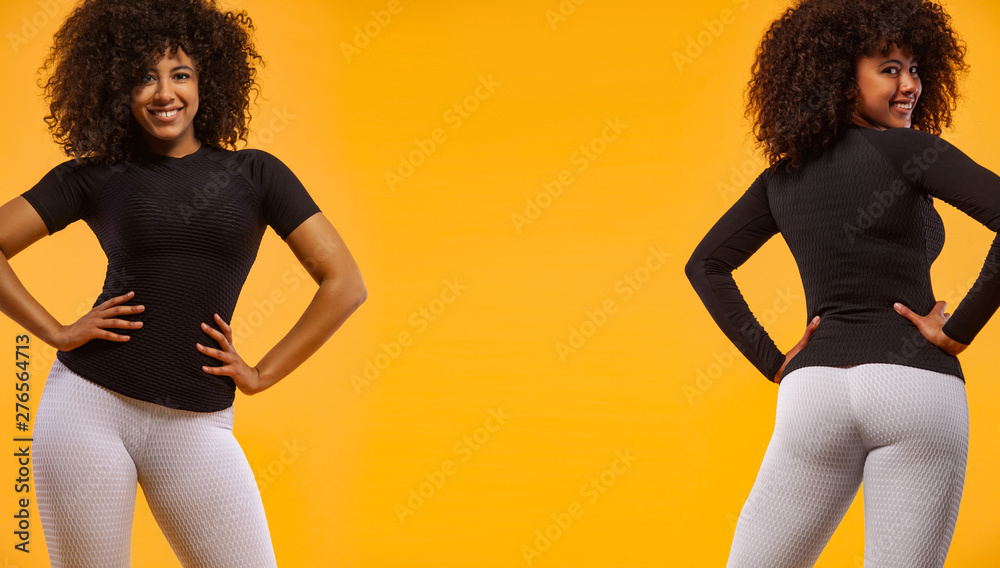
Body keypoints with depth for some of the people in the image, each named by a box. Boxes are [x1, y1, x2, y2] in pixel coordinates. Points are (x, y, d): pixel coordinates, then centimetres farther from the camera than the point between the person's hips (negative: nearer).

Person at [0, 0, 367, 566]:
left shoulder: (254, 173, 7)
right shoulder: (95, 176, 7)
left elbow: (344, 283, 4)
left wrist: (262, 374, 0)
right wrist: (56, 332, -3)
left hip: (195, 426, 1)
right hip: (90, 406, 0)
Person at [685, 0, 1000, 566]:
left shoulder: (782, 179, 15)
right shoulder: (908, 149, -1)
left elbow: (705, 265, 20)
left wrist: (774, 364, 14)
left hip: (816, 389, 4)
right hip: (918, 387, -3)